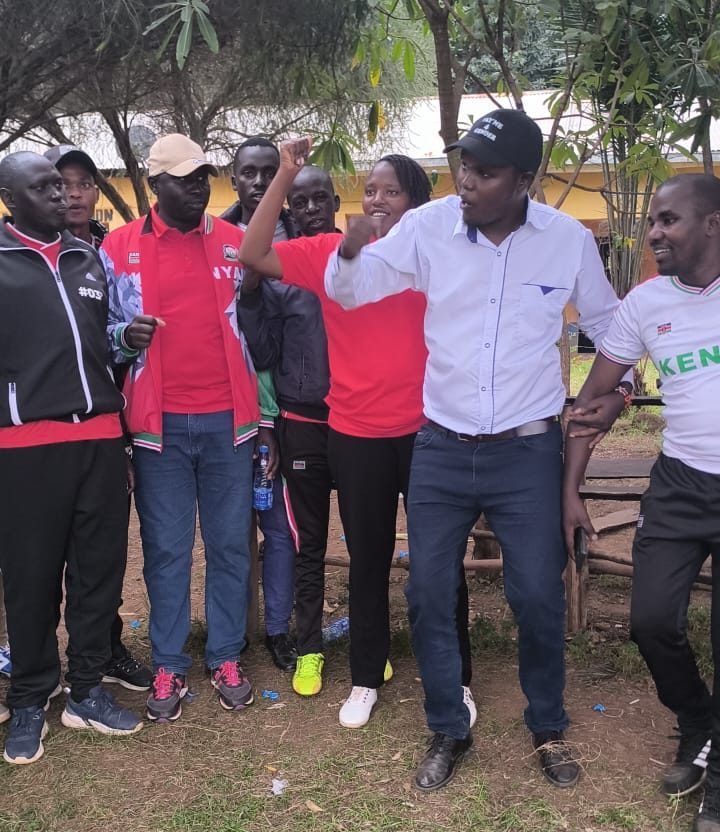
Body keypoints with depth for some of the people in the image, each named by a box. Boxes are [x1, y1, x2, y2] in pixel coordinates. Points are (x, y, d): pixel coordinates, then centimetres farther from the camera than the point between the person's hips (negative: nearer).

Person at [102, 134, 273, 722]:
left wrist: (265, 415, 6)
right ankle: (168, 667, 21)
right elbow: (104, 331, 9)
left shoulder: (236, 243, 6)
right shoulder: (119, 248, 2)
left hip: (229, 420, 1)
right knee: (165, 551, 7)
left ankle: (228, 658, 24)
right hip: (160, 424, -1)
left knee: (231, 545, 9)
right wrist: (127, 337, -15)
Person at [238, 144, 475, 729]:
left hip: (426, 429, 0)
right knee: (368, 560, 15)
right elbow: (254, 255, -9)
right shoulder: (329, 252, -1)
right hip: (355, 433, 1)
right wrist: (285, 176, -13)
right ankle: (366, 678, 32)